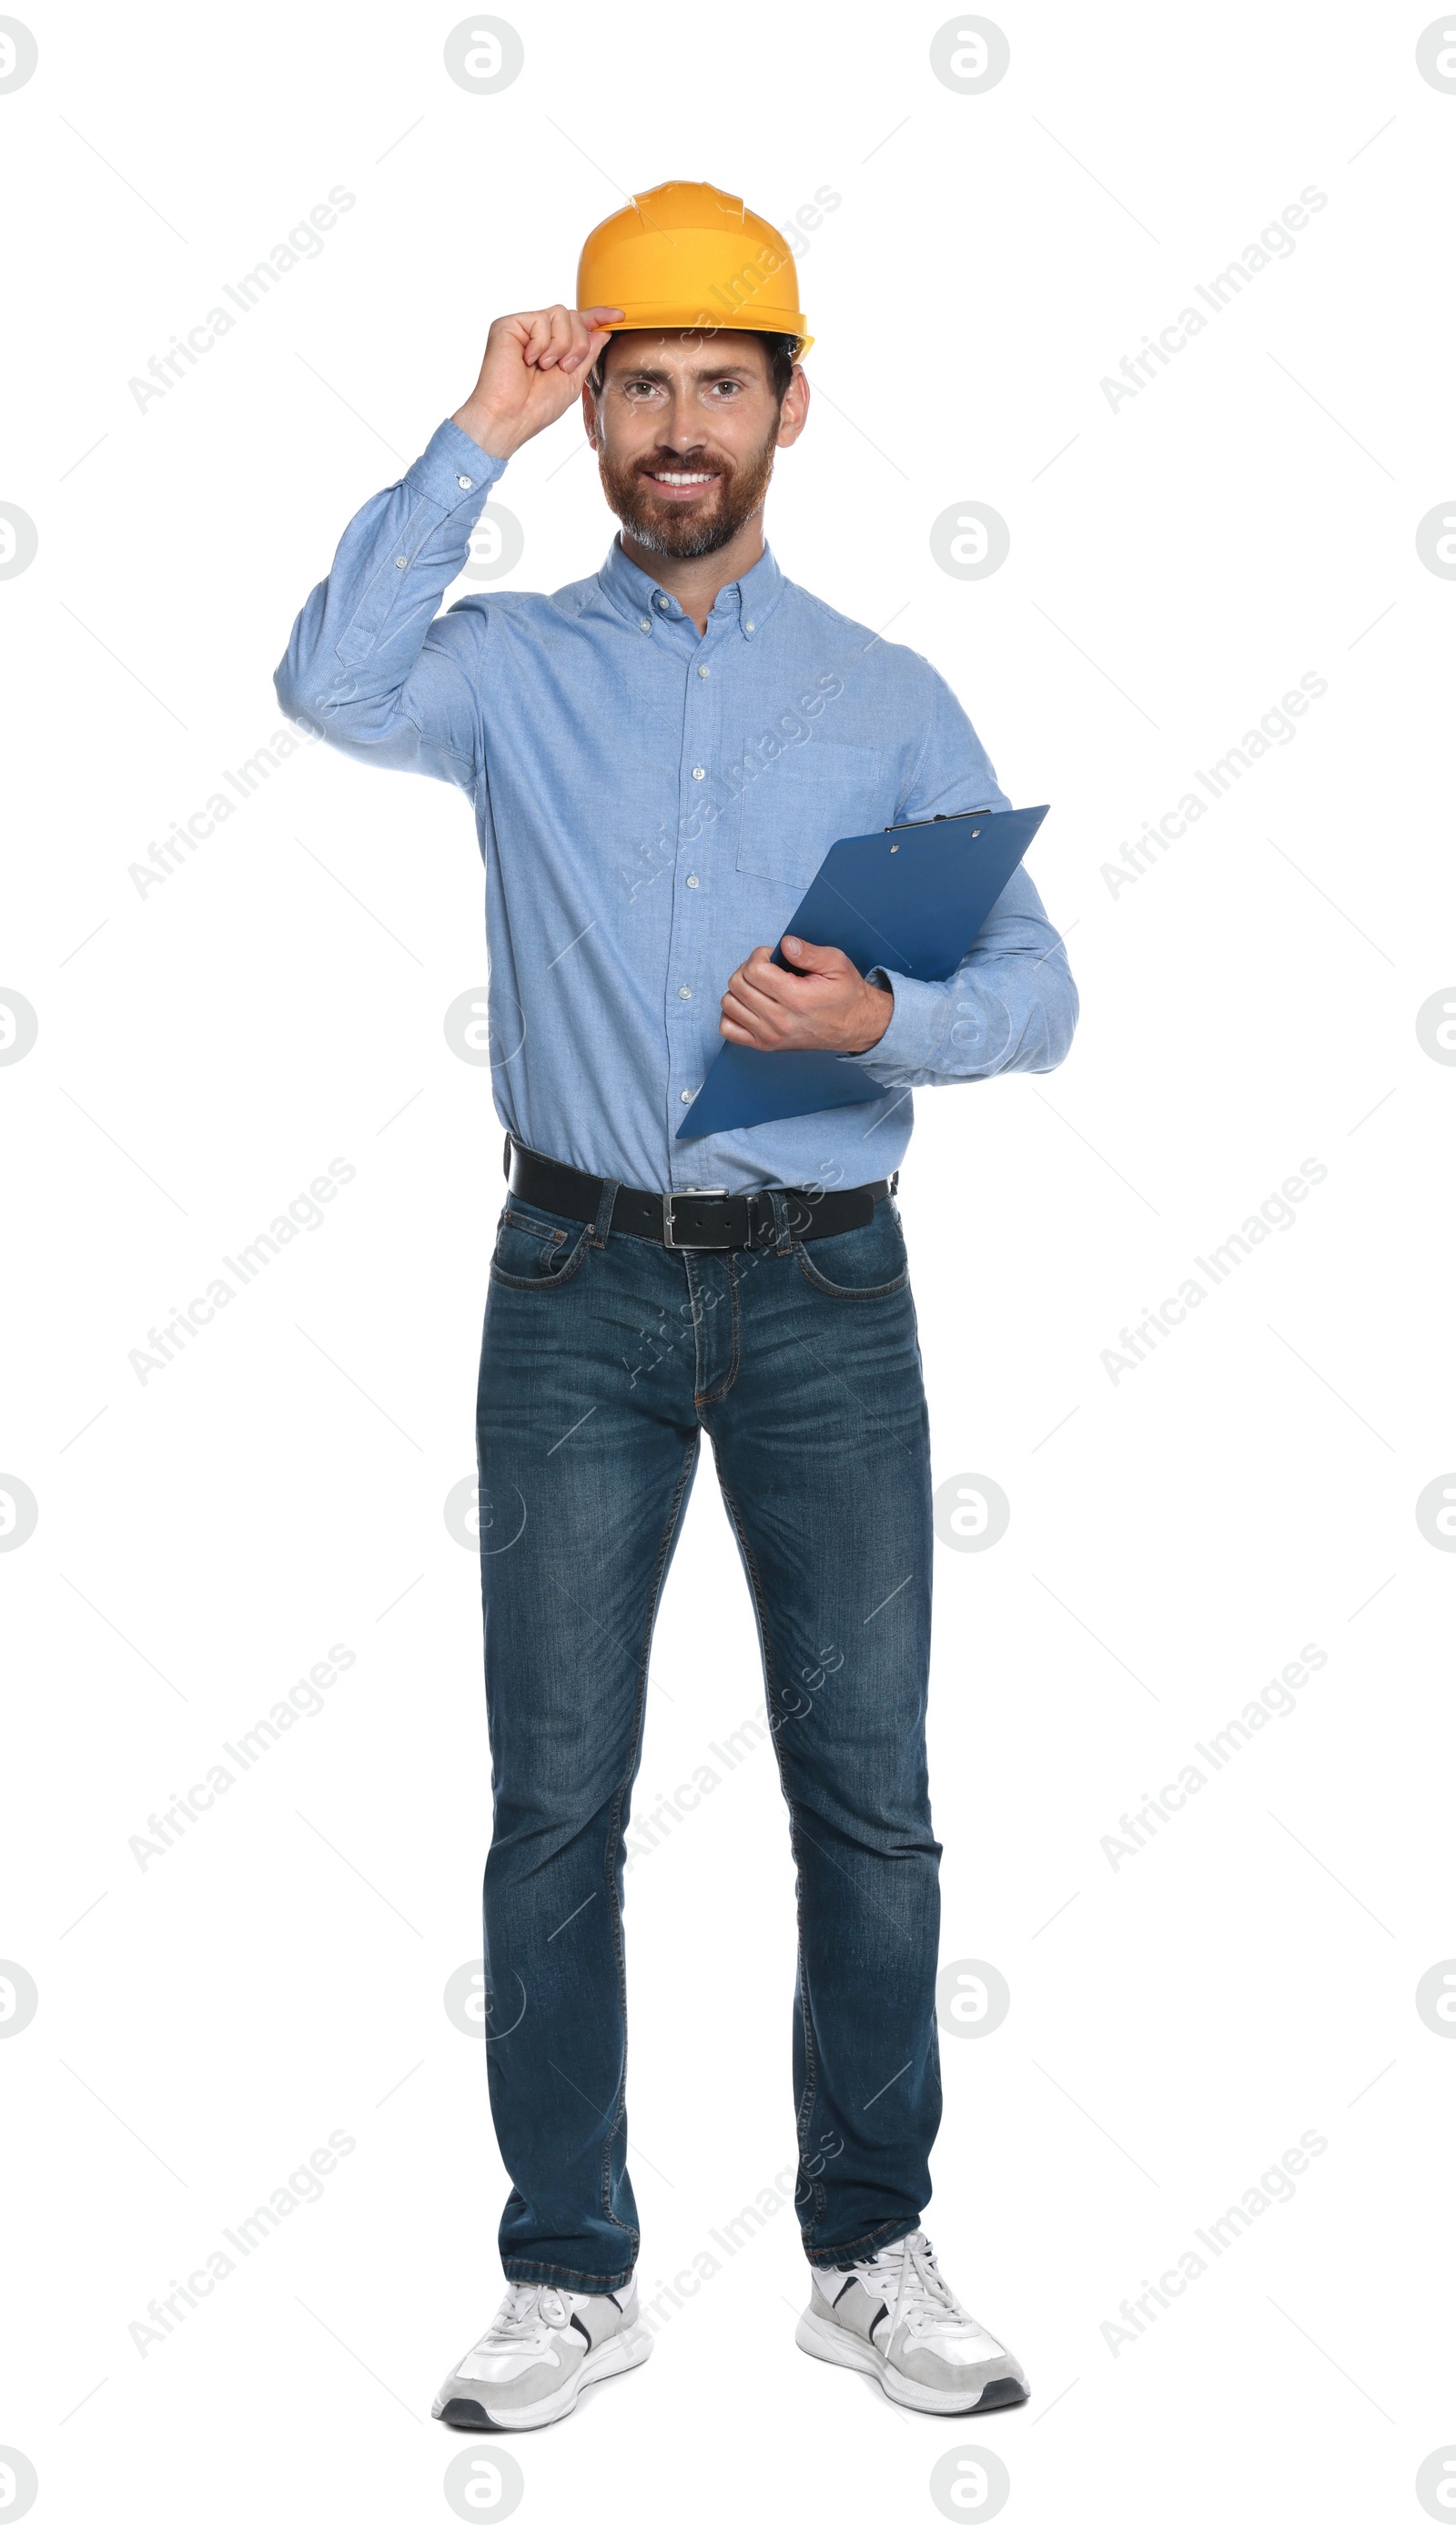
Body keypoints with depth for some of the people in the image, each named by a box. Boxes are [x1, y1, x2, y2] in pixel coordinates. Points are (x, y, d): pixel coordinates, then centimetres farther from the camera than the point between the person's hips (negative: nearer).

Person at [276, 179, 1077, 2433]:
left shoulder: (888, 699, 8)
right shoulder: (515, 670, 6)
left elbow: (1037, 991, 3)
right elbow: (333, 681, -16)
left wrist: (888, 1019, -17)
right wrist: (482, 434, -13)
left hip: (826, 1287, 1)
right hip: (581, 1277, 0)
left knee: (870, 1792, 4)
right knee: (556, 1799, 4)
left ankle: (872, 2251, 19)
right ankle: (571, 2275, 16)